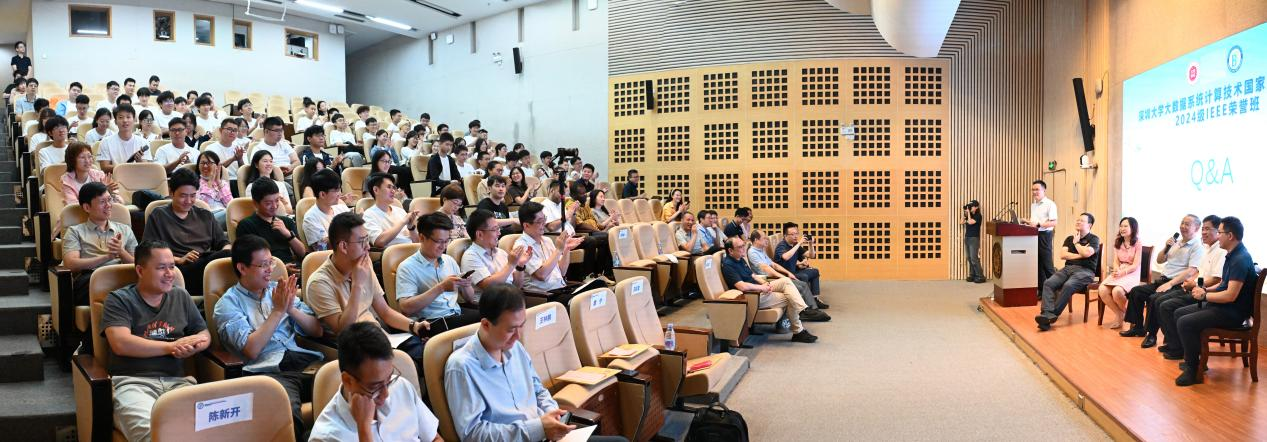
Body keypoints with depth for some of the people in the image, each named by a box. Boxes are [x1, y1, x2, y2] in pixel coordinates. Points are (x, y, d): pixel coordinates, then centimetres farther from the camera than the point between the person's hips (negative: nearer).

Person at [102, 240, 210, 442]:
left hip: (177, 380, 3)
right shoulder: (119, 300, 7)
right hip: (133, 381, -3)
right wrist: (172, 346, -2)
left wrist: (193, 347, 1)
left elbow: (204, 334, 25)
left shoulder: (181, 296, 21)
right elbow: (121, 344, -7)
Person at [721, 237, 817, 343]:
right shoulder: (728, 265, -21)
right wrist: (762, 287, -17)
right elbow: (742, 286, -32)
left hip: (760, 289, 9)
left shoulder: (740, 259, 10)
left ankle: (804, 311, -16)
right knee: (789, 299, -11)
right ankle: (798, 332, 1)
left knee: (786, 281, -7)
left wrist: (765, 283, 1)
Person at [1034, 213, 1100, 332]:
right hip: (1068, 268, 5)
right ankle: (1047, 313, -42)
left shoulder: (1094, 239, 9)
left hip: (1085, 270, -5)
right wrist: (1080, 255, -3)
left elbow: (1086, 253, -12)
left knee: (1068, 286, -36)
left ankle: (1052, 315, -37)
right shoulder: (1069, 239, 24)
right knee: (1048, 283, -25)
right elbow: (1063, 255, 8)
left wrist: (1076, 243, 5)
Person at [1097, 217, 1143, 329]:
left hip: (1131, 274, -5)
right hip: (1119, 273, 5)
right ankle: (1118, 315, -6)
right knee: (1102, 290, -26)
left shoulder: (1138, 244, -2)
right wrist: (1116, 271, -14)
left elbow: (1135, 265, -8)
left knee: (1117, 291, -35)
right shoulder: (1117, 243, 14)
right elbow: (1116, 262, 8)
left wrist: (1122, 272, -23)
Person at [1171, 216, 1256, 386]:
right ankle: (1193, 359, 16)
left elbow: (1231, 295, -27)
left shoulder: (1240, 259, -22)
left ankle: (1193, 371, -13)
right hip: (1221, 307, 11)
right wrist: (1206, 290, 4)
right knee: (1179, 313, 13)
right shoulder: (1232, 255, 11)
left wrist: (1205, 296, -14)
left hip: (1232, 313, -11)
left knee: (1185, 323, -23)